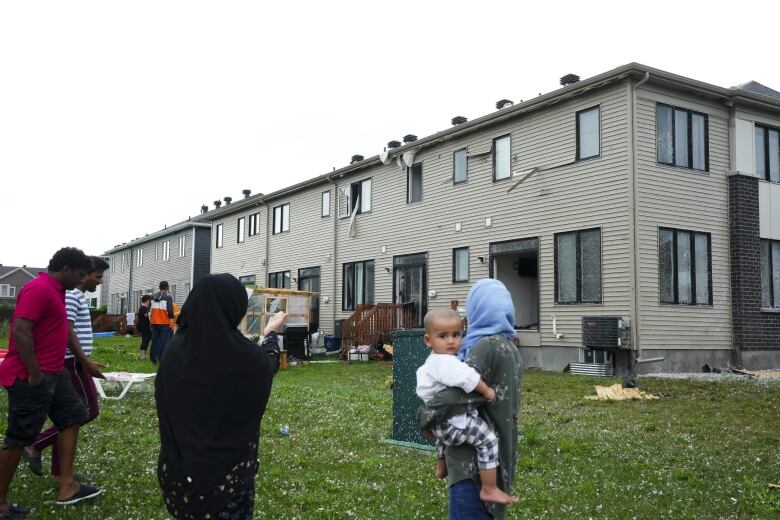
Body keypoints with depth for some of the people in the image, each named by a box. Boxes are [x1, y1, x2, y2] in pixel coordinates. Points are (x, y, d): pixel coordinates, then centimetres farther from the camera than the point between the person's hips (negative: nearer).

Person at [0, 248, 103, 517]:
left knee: (72, 417, 12)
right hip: (32, 377, -11)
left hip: (53, 373, 11)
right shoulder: (39, 288, -18)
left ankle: (67, 486, 16)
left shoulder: (54, 290, 14)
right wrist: (35, 374, -24)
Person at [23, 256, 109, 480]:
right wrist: (87, 363, -23)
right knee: (89, 410, -7)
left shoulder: (77, 295, 17)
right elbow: (67, 332, -22)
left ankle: (59, 470, 16)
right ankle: (35, 445, -1)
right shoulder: (71, 294, -14)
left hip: (74, 361, 10)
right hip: (72, 362, -10)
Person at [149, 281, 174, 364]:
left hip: (154, 322, 6)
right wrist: (171, 317, 1)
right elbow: (170, 310, -15)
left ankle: (153, 359, 17)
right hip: (164, 323, -6)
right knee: (163, 341, -4)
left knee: (154, 340, 13)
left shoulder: (153, 296, 10)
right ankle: (162, 360, -8)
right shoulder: (168, 297, -9)